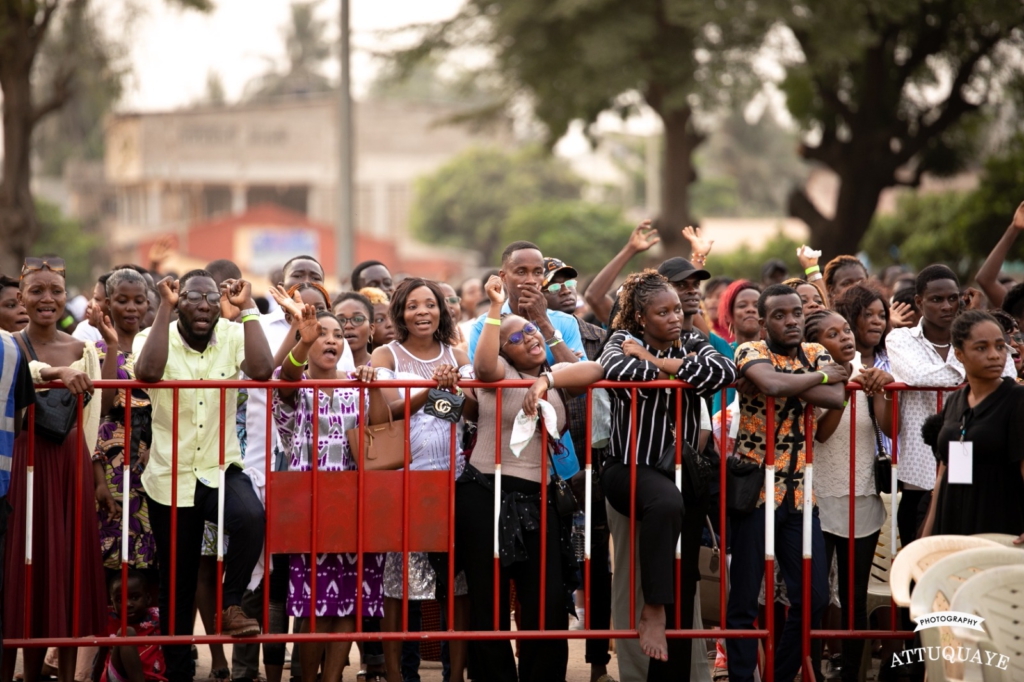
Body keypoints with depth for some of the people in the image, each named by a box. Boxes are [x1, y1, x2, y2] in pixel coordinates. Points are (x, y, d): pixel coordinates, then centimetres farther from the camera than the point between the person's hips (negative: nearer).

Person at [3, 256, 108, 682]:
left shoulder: (84, 351, 7)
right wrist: (56, 373, -42)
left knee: (71, 566, 4)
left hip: (71, 466, 3)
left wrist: (84, 466, 5)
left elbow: (91, 419, 10)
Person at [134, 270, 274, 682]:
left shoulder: (232, 336, -3)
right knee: (177, 583, 9)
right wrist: (164, 308, -25)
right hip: (171, 477, 0)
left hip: (221, 470, 0)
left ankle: (230, 606, -12)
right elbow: (148, 373, -30)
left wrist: (247, 308, -19)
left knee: (251, 517, -34)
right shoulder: (155, 338, -7)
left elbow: (262, 370, -22)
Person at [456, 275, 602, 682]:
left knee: (549, 603, -2)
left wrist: (547, 381, -19)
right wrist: (496, 309, -23)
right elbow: (483, 365, -23)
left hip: (539, 500, 3)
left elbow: (593, 371, -6)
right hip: (487, 496, -3)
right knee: (490, 602, 1)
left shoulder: (558, 377, 13)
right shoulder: (500, 372, 2)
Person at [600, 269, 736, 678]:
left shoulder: (693, 344, 8)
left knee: (684, 583, 1)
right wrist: (680, 368, -13)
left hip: (684, 471, 5)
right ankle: (651, 612, -33)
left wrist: (654, 361, -14)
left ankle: (671, 672, 8)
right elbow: (617, 369, -26)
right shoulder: (623, 341, 0)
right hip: (630, 468, -5)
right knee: (666, 503, -39)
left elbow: (725, 371, -14)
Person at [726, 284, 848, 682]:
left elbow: (837, 398, -11)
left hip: (800, 492, 5)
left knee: (813, 597, 3)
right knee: (745, 597, 0)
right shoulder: (750, 353, -6)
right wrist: (819, 378, -13)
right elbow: (773, 384, -28)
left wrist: (787, 385, -17)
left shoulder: (816, 355, 9)